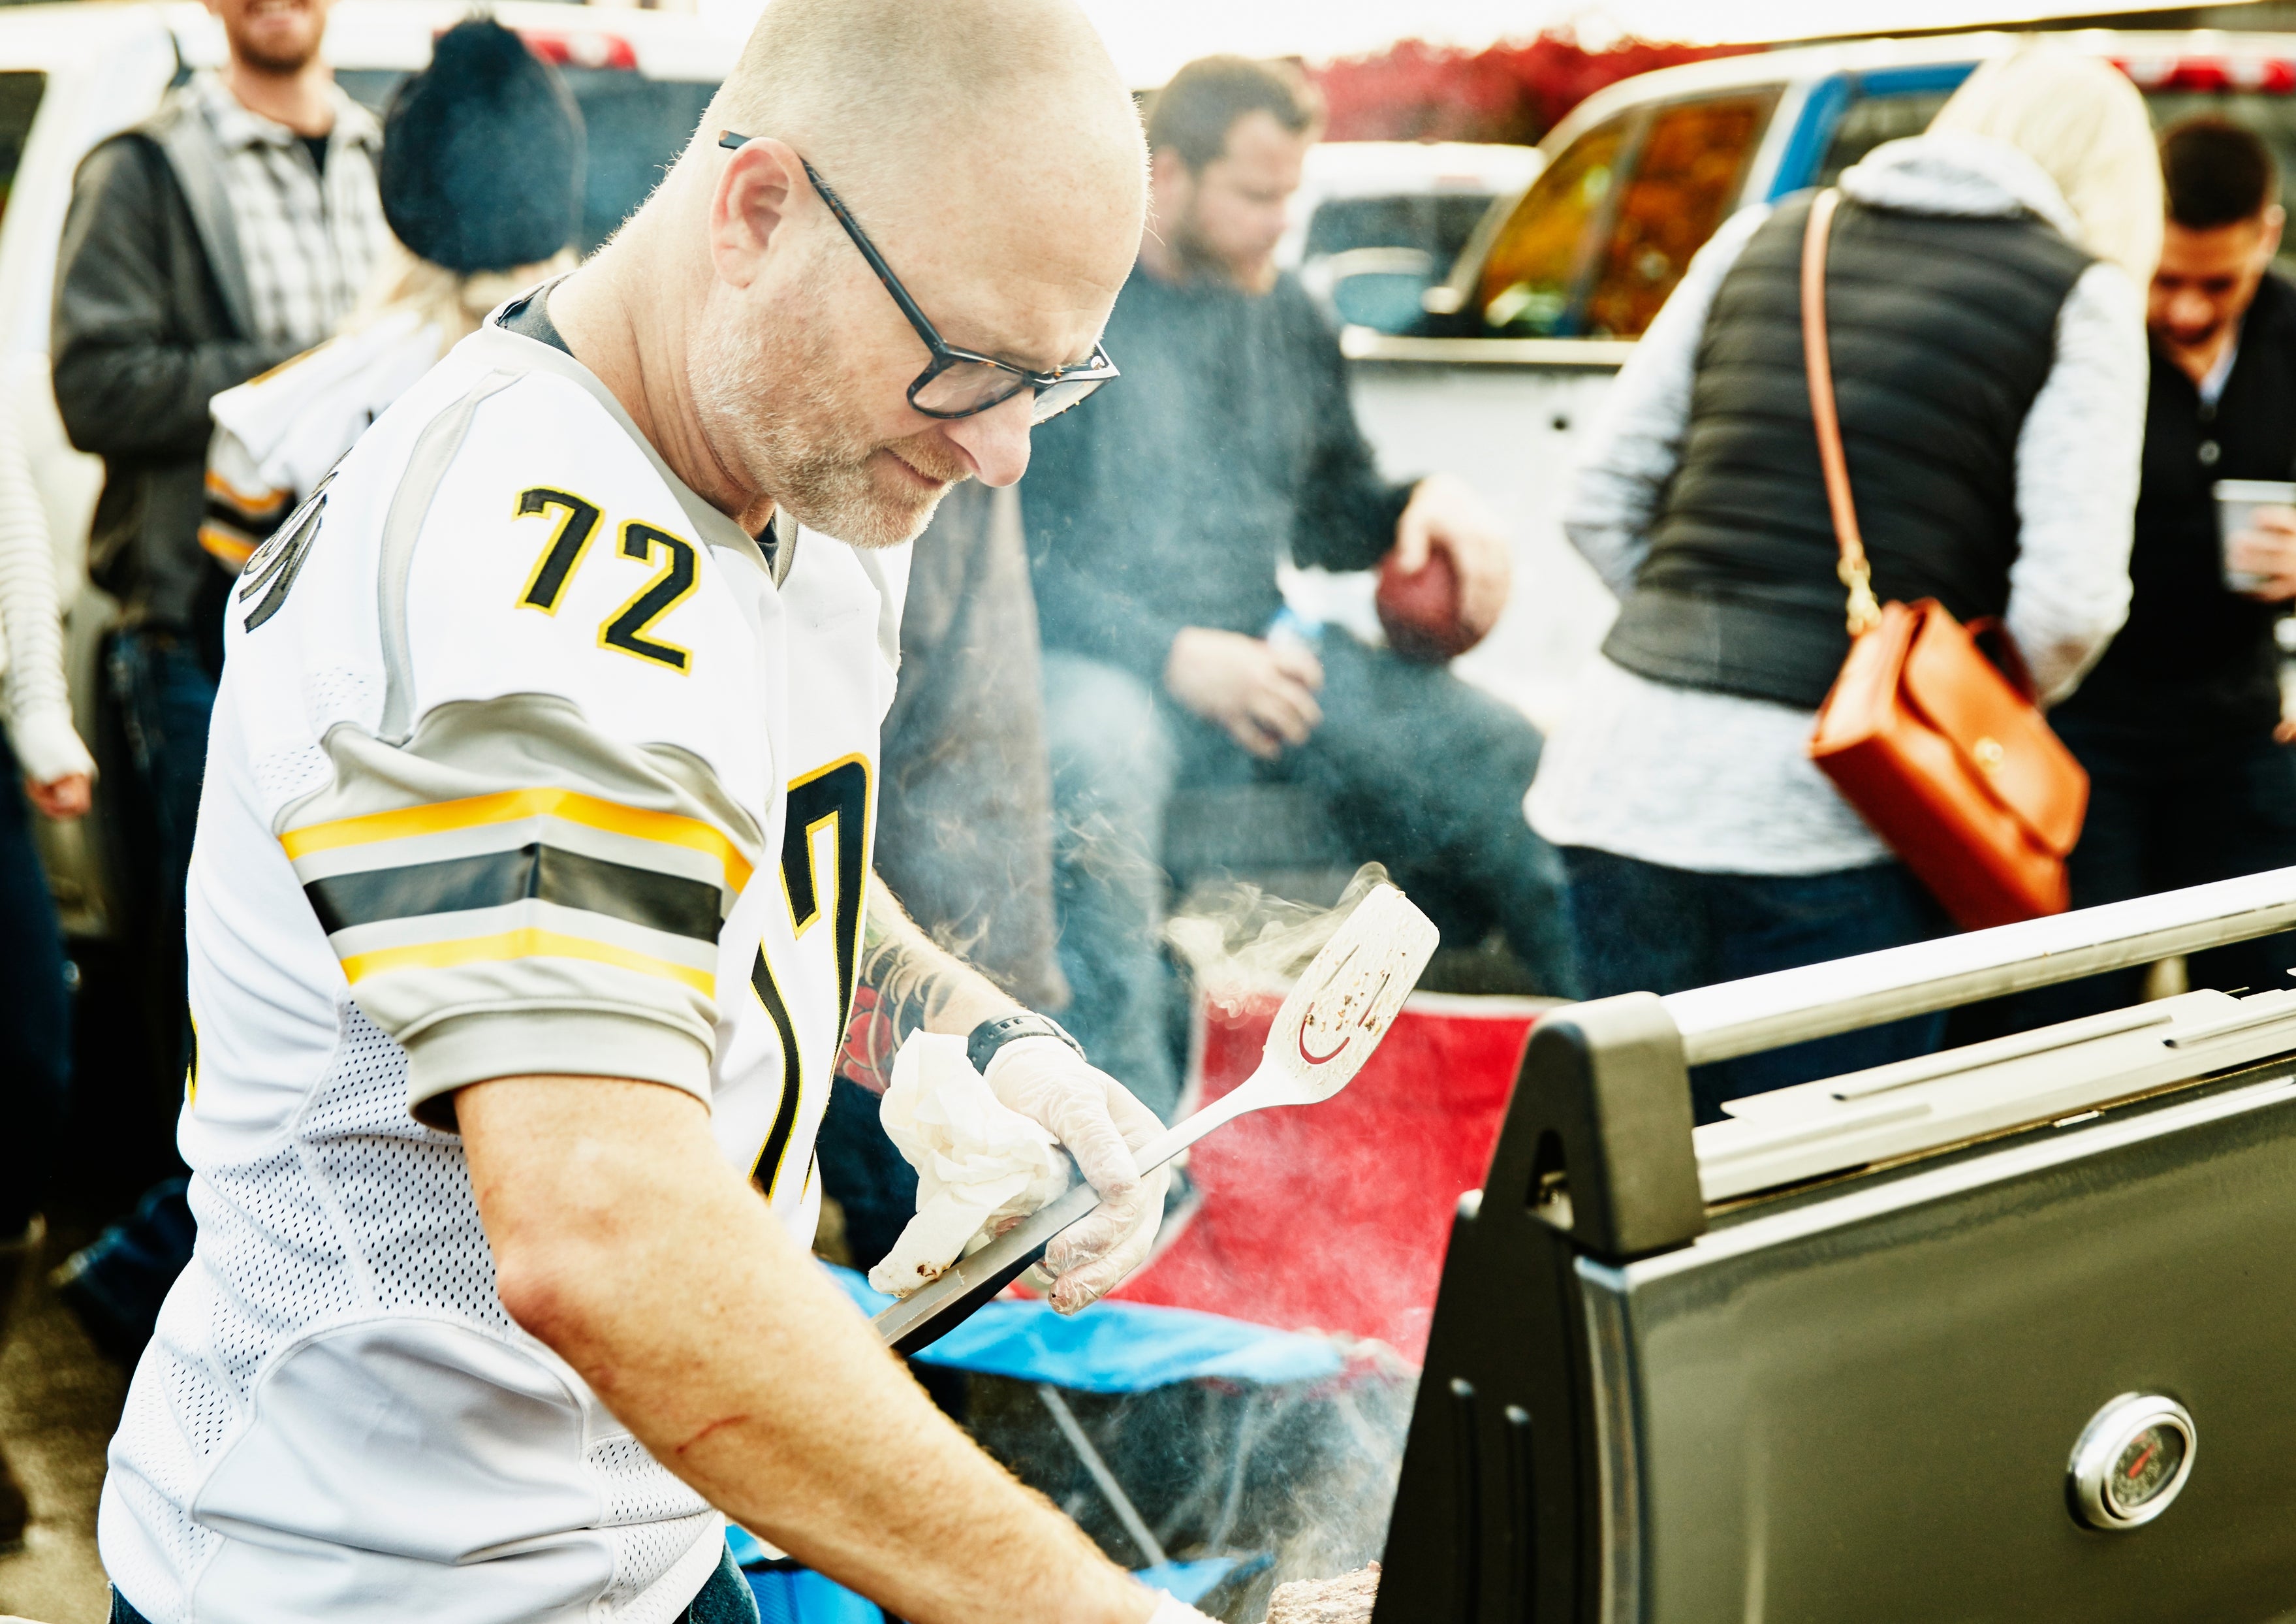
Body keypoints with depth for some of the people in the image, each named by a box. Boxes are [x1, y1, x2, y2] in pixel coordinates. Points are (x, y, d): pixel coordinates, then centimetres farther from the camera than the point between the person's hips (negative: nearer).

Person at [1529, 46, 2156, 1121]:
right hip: (1823, 812, -4)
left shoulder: (1762, 238, 16)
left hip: (1625, 772, 4)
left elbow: (1601, 506, 14)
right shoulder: (2079, 294, 3)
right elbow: (2069, 600, -7)